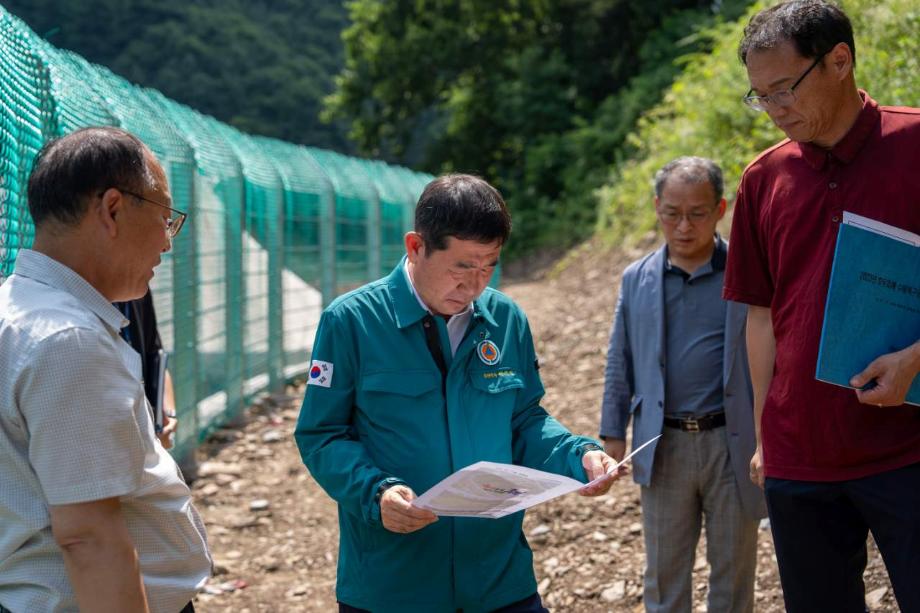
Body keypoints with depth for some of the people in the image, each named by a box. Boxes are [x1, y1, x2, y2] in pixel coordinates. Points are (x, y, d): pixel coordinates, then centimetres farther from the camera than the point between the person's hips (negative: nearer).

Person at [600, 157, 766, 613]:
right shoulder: (636, 279, 7)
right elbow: (619, 365, 12)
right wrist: (613, 434, 9)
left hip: (732, 444, -2)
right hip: (663, 448, 2)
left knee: (732, 569, 10)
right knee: (664, 574, 11)